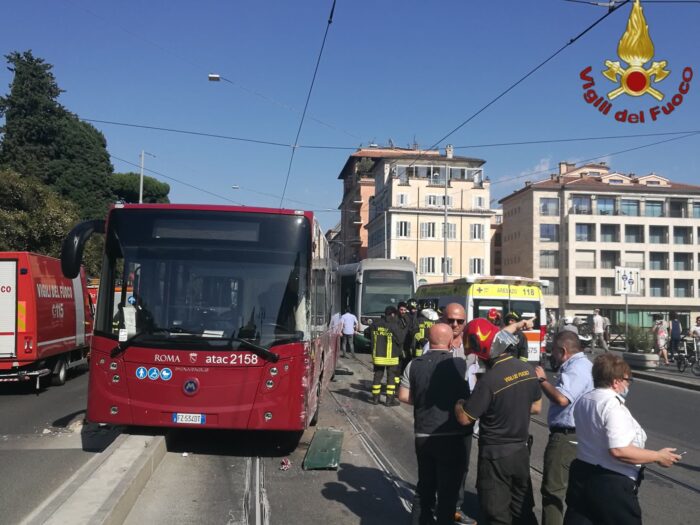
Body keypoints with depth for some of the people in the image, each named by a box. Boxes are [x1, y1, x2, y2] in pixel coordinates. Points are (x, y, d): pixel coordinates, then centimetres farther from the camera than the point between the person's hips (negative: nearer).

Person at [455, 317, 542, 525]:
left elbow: (465, 418, -18)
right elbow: (536, 407, 11)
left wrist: (459, 404, 1)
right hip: (521, 451, 7)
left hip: (495, 455, -6)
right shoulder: (528, 369, -3)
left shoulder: (489, 380, -25)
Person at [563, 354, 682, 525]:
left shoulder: (582, 401, 7)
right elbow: (619, 451, -27)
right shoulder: (614, 407, -20)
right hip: (611, 484, -8)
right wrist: (658, 456, -16)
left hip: (581, 475, 8)